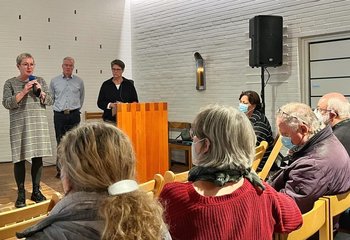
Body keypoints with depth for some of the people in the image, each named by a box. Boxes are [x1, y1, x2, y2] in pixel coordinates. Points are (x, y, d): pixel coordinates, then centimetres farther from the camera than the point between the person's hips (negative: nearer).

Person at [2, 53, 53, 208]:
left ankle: (36, 191, 18)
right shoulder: (10, 83, 2)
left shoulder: (40, 81, 9)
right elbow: (6, 104, -7)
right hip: (19, 126, -2)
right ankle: (21, 194, 12)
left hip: (39, 125, 2)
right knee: (20, 159, -1)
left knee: (38, 158, 4)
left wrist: (40, 91, -9)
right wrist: (23, 92, -15)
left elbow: (49, 101, 7)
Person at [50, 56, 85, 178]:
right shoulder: (54, 81, 6)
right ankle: (60, 169, 11)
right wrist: (60, 108, 14)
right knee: (60, 142, 4)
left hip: (74, 115, 0)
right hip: (59, 115, 1)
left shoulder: (79, 81, 5)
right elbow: (51, 97, 16)